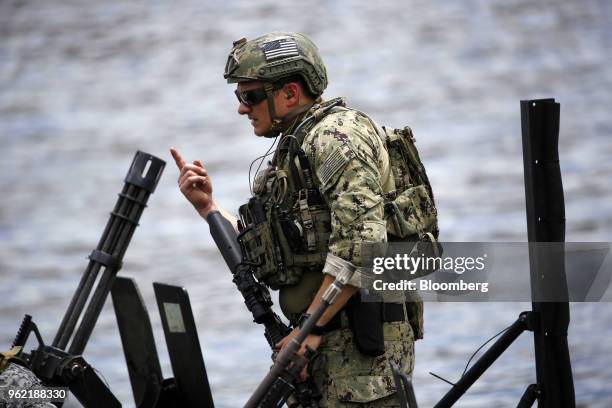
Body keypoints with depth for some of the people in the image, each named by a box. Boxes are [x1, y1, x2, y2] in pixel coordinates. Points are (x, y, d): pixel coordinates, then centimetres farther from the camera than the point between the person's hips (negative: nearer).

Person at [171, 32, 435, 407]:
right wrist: (206, 205, 14)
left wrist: (312, 326, -19)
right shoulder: (294, 149, 21)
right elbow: (262, 253, 22)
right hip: (326, 343, 10)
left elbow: (361, 242, -22)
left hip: (363, 336, -10)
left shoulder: (336, 134, -10)